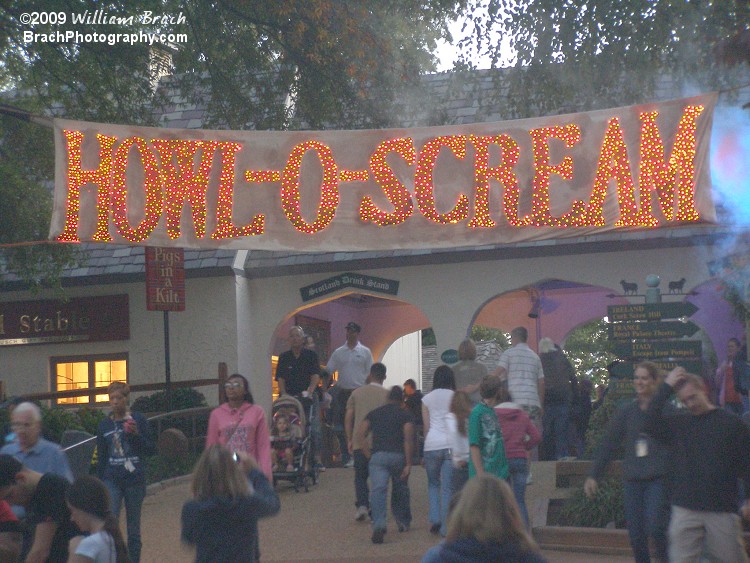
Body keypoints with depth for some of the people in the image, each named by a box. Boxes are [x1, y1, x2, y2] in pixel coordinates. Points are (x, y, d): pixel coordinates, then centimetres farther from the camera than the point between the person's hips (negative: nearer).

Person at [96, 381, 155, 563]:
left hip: (135, 480, -1)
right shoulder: (105, 425, 5)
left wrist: (136, 435, -16)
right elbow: (101, 457, 11)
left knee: (133, 527, 8)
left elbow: (151, 450, 0)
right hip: (112, 480, 1)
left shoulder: (138, 420, -1)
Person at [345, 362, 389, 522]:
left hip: (359, 442, 1)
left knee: (360, 476, 10)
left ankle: (362, 505, -9)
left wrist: (349, 440, 13)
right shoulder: (387, 395, 1)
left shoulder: (357, 393, 6)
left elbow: (348, 418, 5)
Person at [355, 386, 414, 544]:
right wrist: (408, 464, -7)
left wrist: (369, 454, 6)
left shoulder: (374, 413, 16)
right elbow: (408, 439, -7)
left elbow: (360, 433, 5)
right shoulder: (405, 415, 7)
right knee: (400, 490, 19)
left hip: (378, 456, 1)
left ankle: (379, 525, -30)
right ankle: (403, 522, 33)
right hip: (398, 456, 0)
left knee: (378, 490, -12)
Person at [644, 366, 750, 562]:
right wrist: (667, 388, -6)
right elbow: (650, 424, -8)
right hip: (685, 510, 2)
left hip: (722, 511, -2)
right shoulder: (678, 423, 9)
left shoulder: (731, 422, 3)